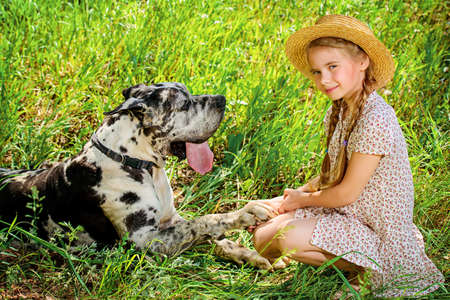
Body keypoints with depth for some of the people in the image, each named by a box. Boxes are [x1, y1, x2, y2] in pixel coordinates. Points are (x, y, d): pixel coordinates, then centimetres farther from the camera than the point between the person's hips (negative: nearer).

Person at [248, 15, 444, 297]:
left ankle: (363, 271, -6)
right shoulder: (338, 112, 4)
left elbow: (347, 193, -21)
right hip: (344, 213, 9)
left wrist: (303, 199, -5)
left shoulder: (375, 118, -25)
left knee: (289, 236, -29)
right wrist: (296, 194, -3)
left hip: (377, 229, -9)